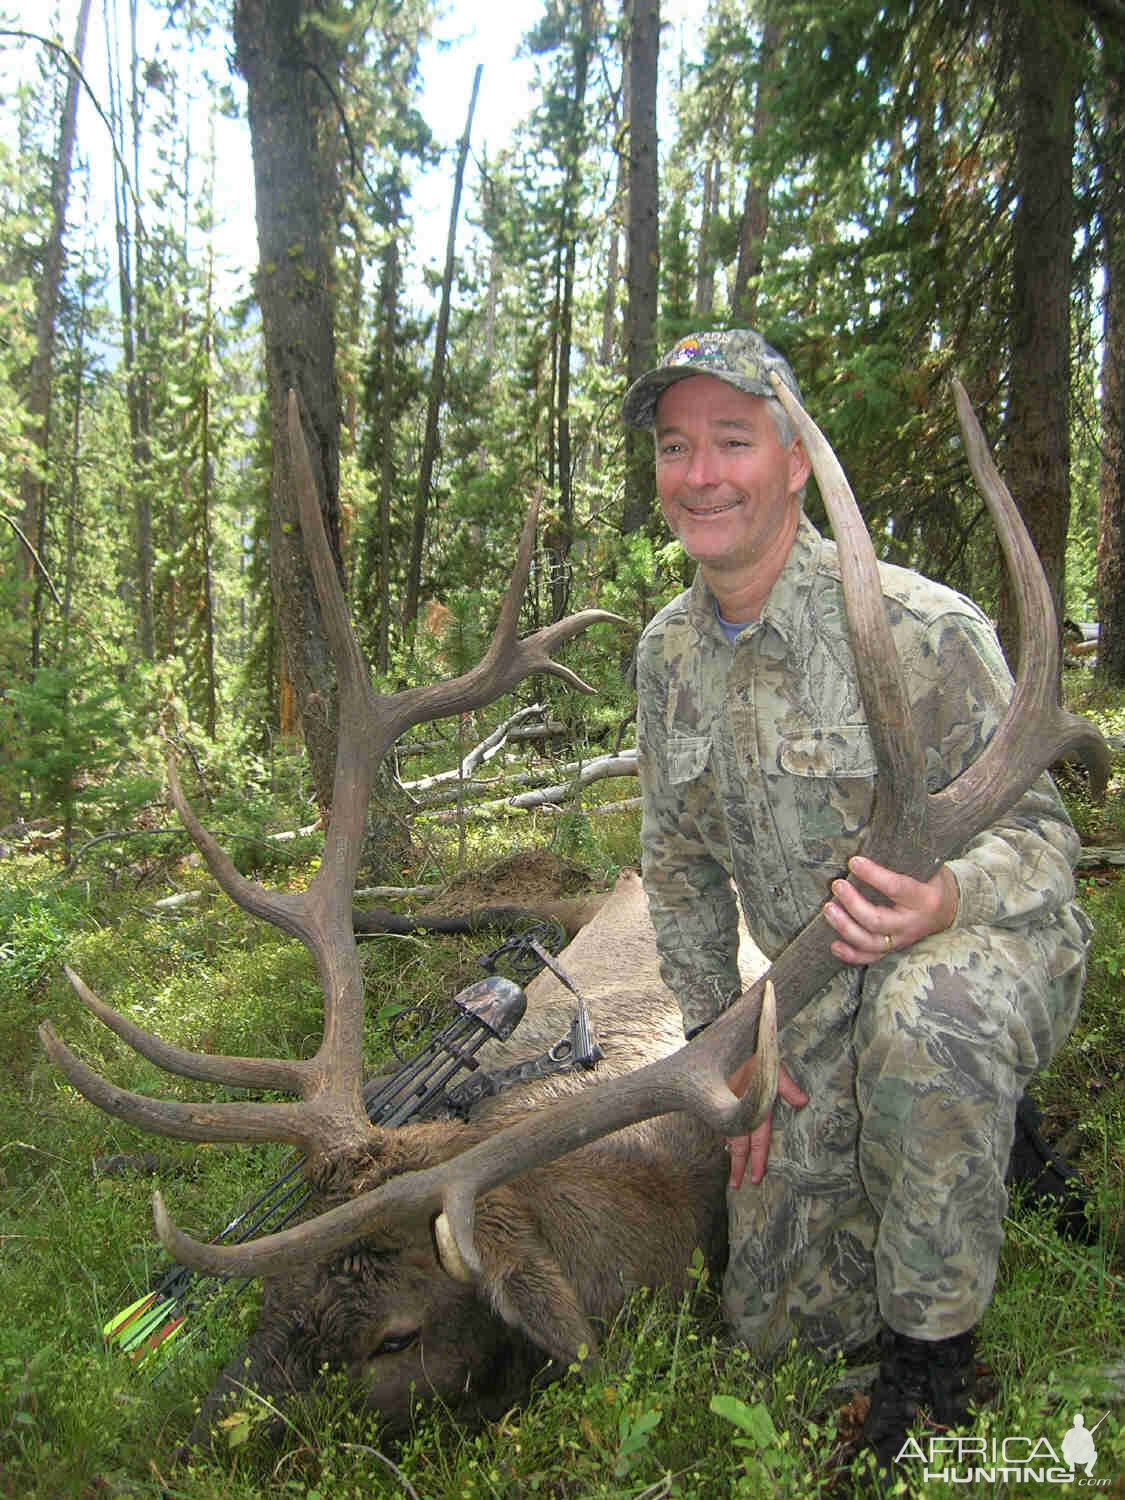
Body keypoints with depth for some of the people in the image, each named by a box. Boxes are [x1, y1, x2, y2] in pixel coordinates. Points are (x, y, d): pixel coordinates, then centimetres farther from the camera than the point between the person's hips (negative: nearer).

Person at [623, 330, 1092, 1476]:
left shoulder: (922, 628, -23)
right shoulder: (668, 652, -3)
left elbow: (1036, 831, -17)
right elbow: (678, 861, 6)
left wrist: (944, 901, -41)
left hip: (994, 954, -5)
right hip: (819, 999, 5)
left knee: (922, 1013, -43)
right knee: (772, 1314, 10)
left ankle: (930, 1352, -16)